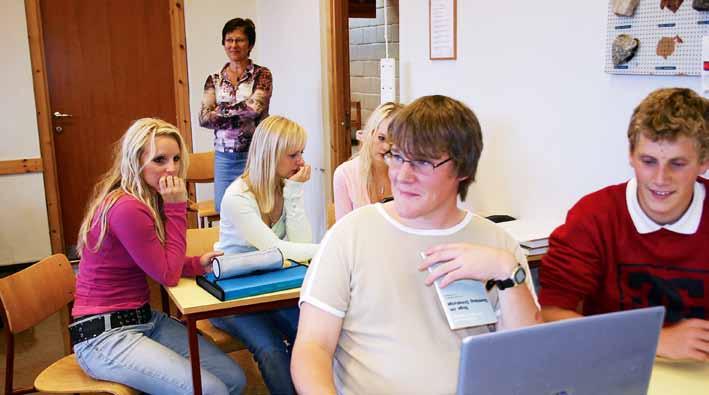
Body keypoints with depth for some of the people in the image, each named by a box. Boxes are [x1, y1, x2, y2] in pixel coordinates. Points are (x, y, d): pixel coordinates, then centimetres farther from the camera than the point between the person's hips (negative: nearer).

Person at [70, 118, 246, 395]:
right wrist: (176, 206, -15)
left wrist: (197, 264, -8)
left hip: (144, 319, 9)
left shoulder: (150, 199, 7)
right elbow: (169, 275, -15)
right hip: (105, 334, -9)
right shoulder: (127, 208, -22)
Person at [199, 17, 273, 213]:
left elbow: (255, 107, -19)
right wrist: (241, 115, -12)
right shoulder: (214, 79, 8)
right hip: (224, 157, 4)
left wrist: (221, 110, -8)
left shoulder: (262, 75, -2)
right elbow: (203, 118, -3)